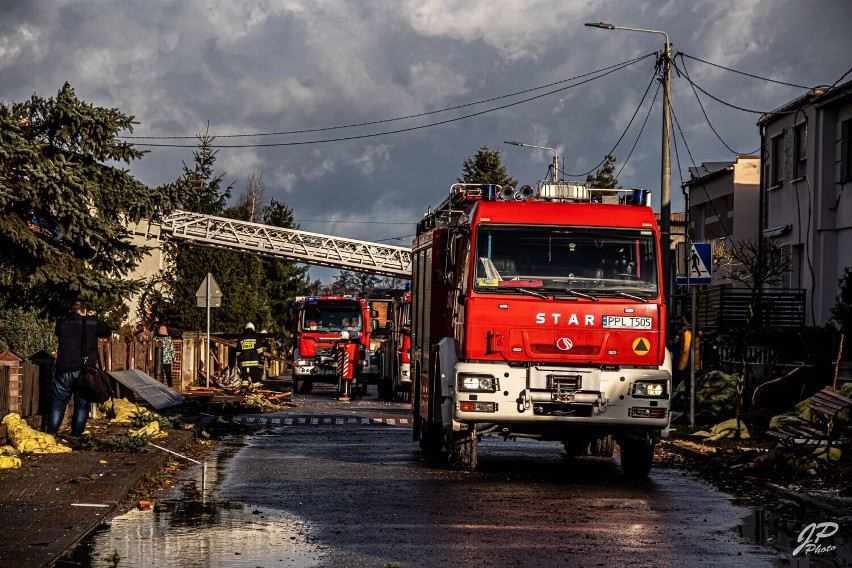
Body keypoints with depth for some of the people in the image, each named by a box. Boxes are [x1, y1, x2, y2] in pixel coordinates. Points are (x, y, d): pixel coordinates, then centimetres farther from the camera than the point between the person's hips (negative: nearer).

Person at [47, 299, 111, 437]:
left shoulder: (63, 323, 3)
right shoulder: (92, 323, -1)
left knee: (58, 401, 9)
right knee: (82, 404, 8)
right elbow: (107, 331, 14)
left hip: (64, 370, 1)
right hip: (85, 371, -1)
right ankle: (76, 434, 7)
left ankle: (52, 432, 3)